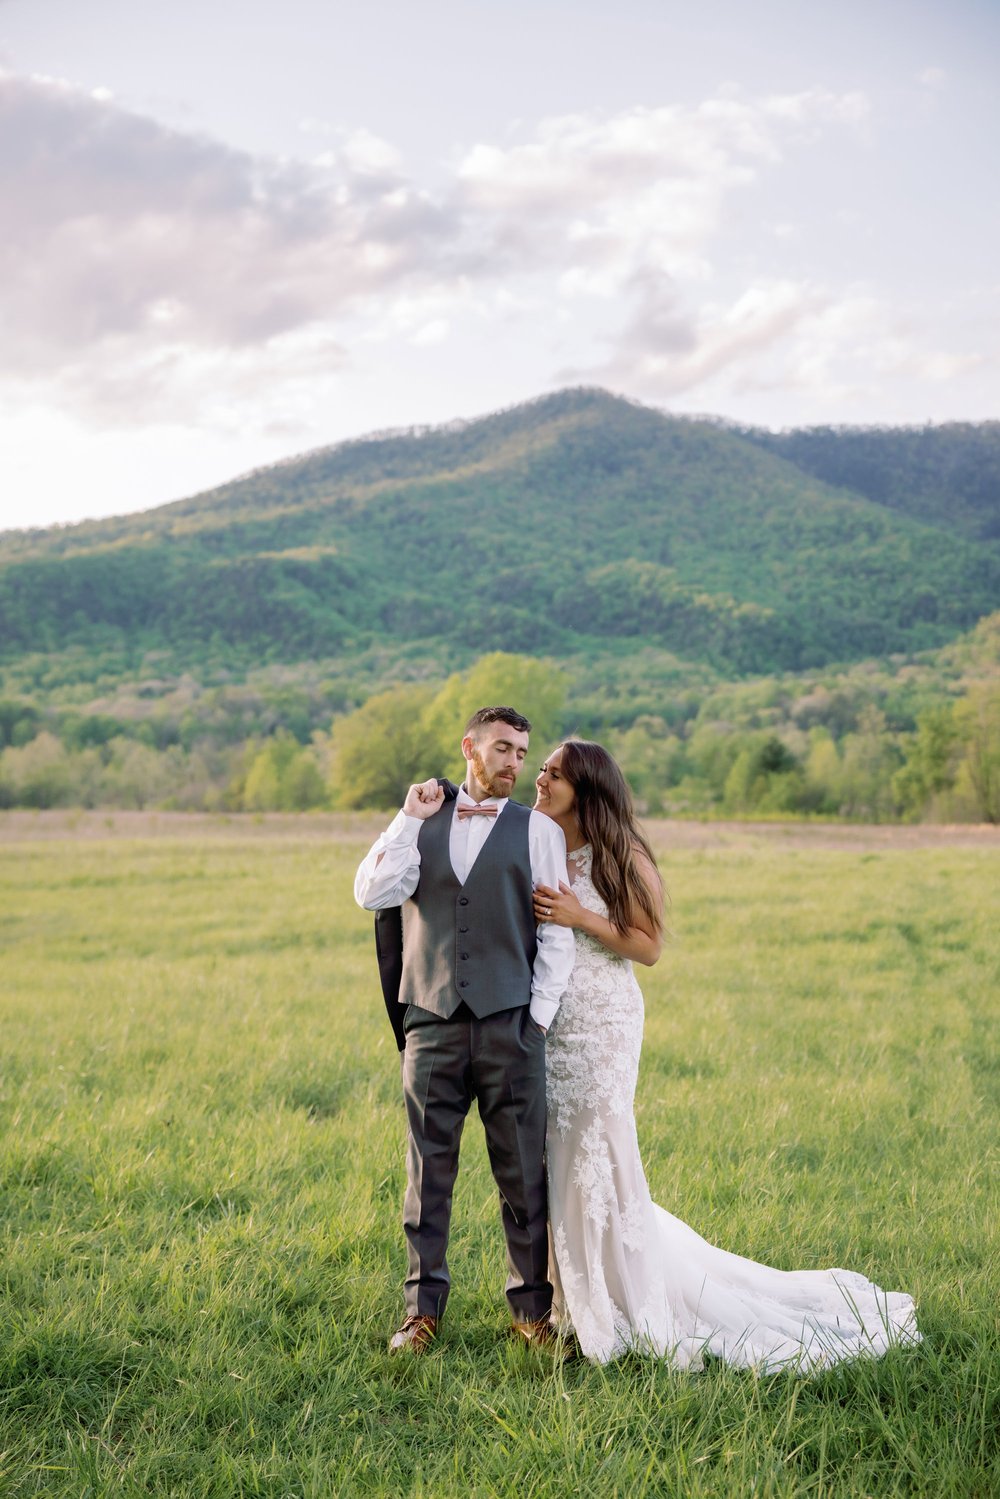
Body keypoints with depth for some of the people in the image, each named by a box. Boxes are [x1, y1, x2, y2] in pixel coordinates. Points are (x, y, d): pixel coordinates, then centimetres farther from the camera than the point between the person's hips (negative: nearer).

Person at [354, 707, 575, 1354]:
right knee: (428, 1172, 6)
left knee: (524, 1174, 3)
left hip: (510, 1023, -1)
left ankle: (532, 1307, 16)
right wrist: (411, 819, -5)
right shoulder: (421, 823, 13)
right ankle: (423, 1310, 16)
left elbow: (557, 931, 2)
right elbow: (373, 894, -2)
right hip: (433, 1023, 2)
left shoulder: (538, 829, 6)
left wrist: (540, 1016, -5)